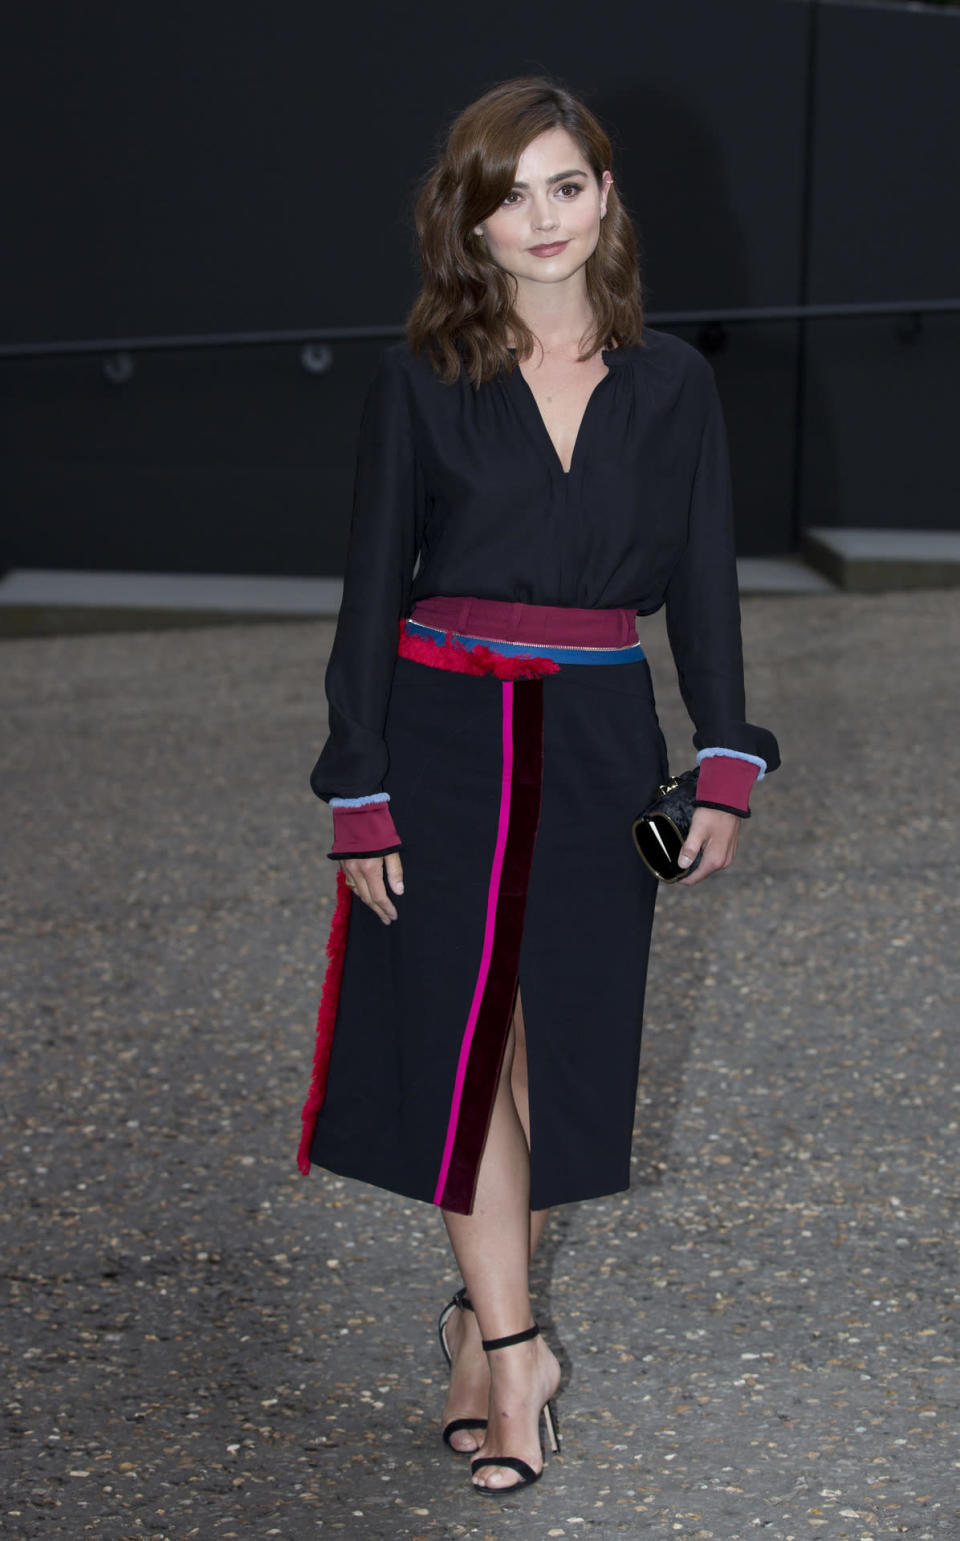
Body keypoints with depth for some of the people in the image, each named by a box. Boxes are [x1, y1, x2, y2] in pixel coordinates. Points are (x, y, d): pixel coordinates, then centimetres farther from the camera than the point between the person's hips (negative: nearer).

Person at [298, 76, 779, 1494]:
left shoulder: (670, 384, 3)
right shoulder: (422, 382, -2)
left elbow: (704, 583, 8)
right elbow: (373, 590, -1)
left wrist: (725, 768, -1)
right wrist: (361, 799, -6)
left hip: (600, 745, 2)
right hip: (446, 738, -2)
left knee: (559, 1041, 6)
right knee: (466, 1041, -4)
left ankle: (483, 1322, 22)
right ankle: (515, 1349, 3)